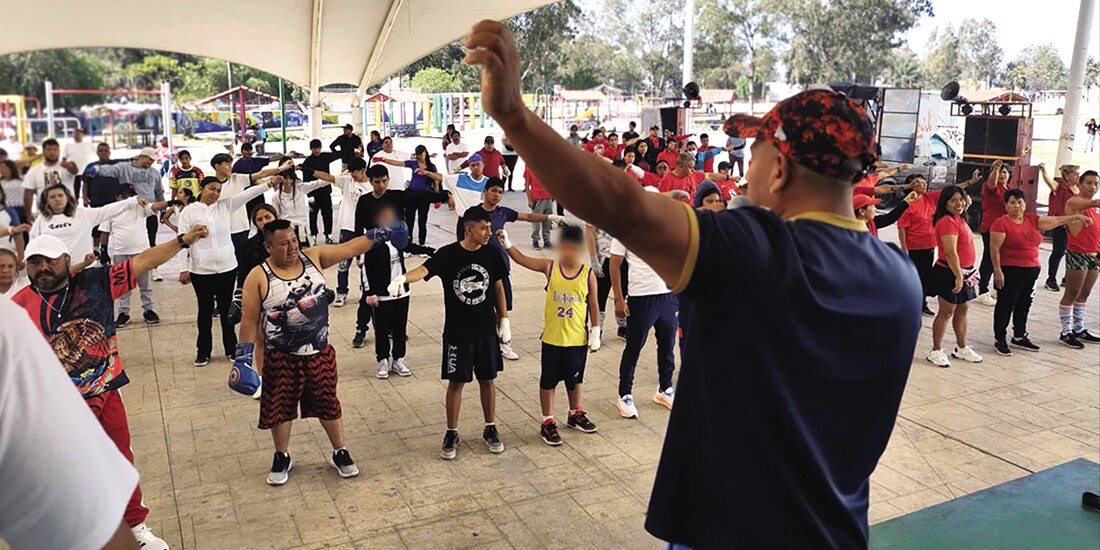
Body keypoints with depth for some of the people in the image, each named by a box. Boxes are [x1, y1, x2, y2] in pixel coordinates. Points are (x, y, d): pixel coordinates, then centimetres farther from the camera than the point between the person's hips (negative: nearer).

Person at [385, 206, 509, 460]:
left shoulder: (491, 254, -2)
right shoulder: (448, 254, -12)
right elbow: (424, 270, -29)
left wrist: (504, 321, 8)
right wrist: (403, 278, -51)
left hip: (487, 331, 3)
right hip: (457, 332, -3)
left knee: (487, 380, 12)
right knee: (456, 382, 6)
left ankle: (490, 429, 29)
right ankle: (451, 433, 22)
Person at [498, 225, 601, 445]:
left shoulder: (588, 274, -6)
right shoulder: (550, 267, -6)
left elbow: (593, 306, 0)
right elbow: (523, 260, -13)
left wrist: (595, 334, 0)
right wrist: (507, 243, -27)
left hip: (578, 339, 1)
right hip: (552, 338, -1)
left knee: (575, 379, 19)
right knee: (548, 380, 8)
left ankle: (575, 414, 40)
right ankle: (548, 422, 22)